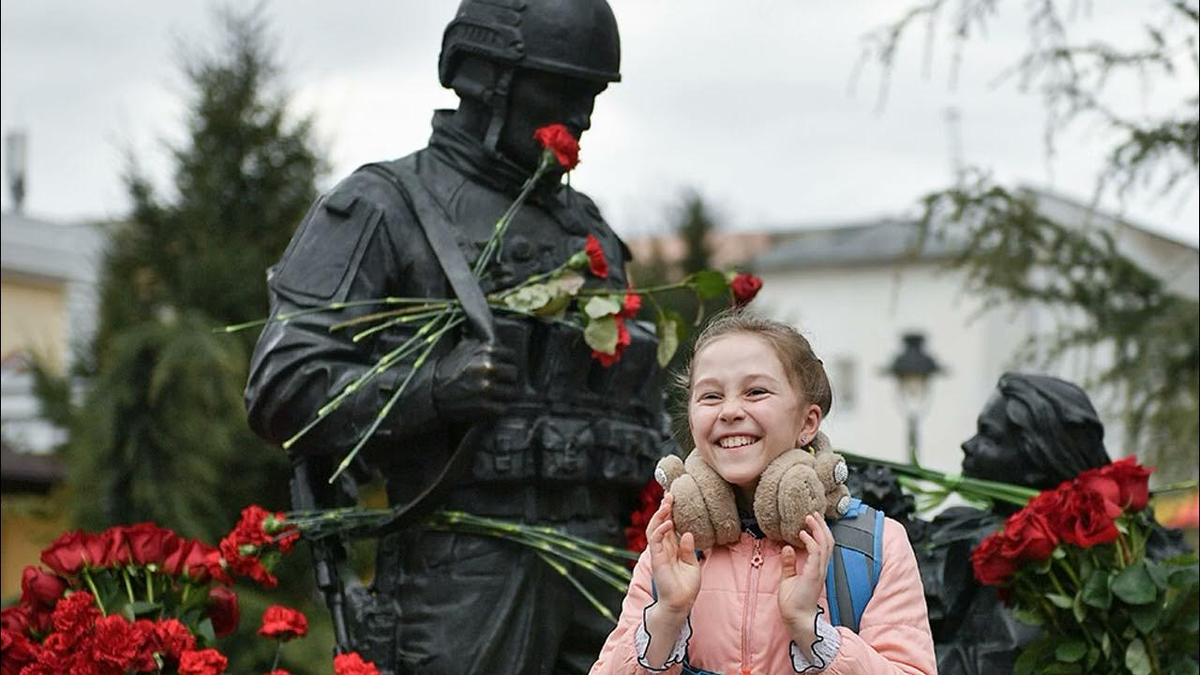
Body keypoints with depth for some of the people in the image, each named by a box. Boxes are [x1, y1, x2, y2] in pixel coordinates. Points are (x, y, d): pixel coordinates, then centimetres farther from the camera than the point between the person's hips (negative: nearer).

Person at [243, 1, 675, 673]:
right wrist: (430, 388, -21)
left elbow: (643, 394, 29)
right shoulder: (381, 208, 1)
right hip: (461, 579, -6)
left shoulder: (587, 226, 22)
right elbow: (283, 388, -8)